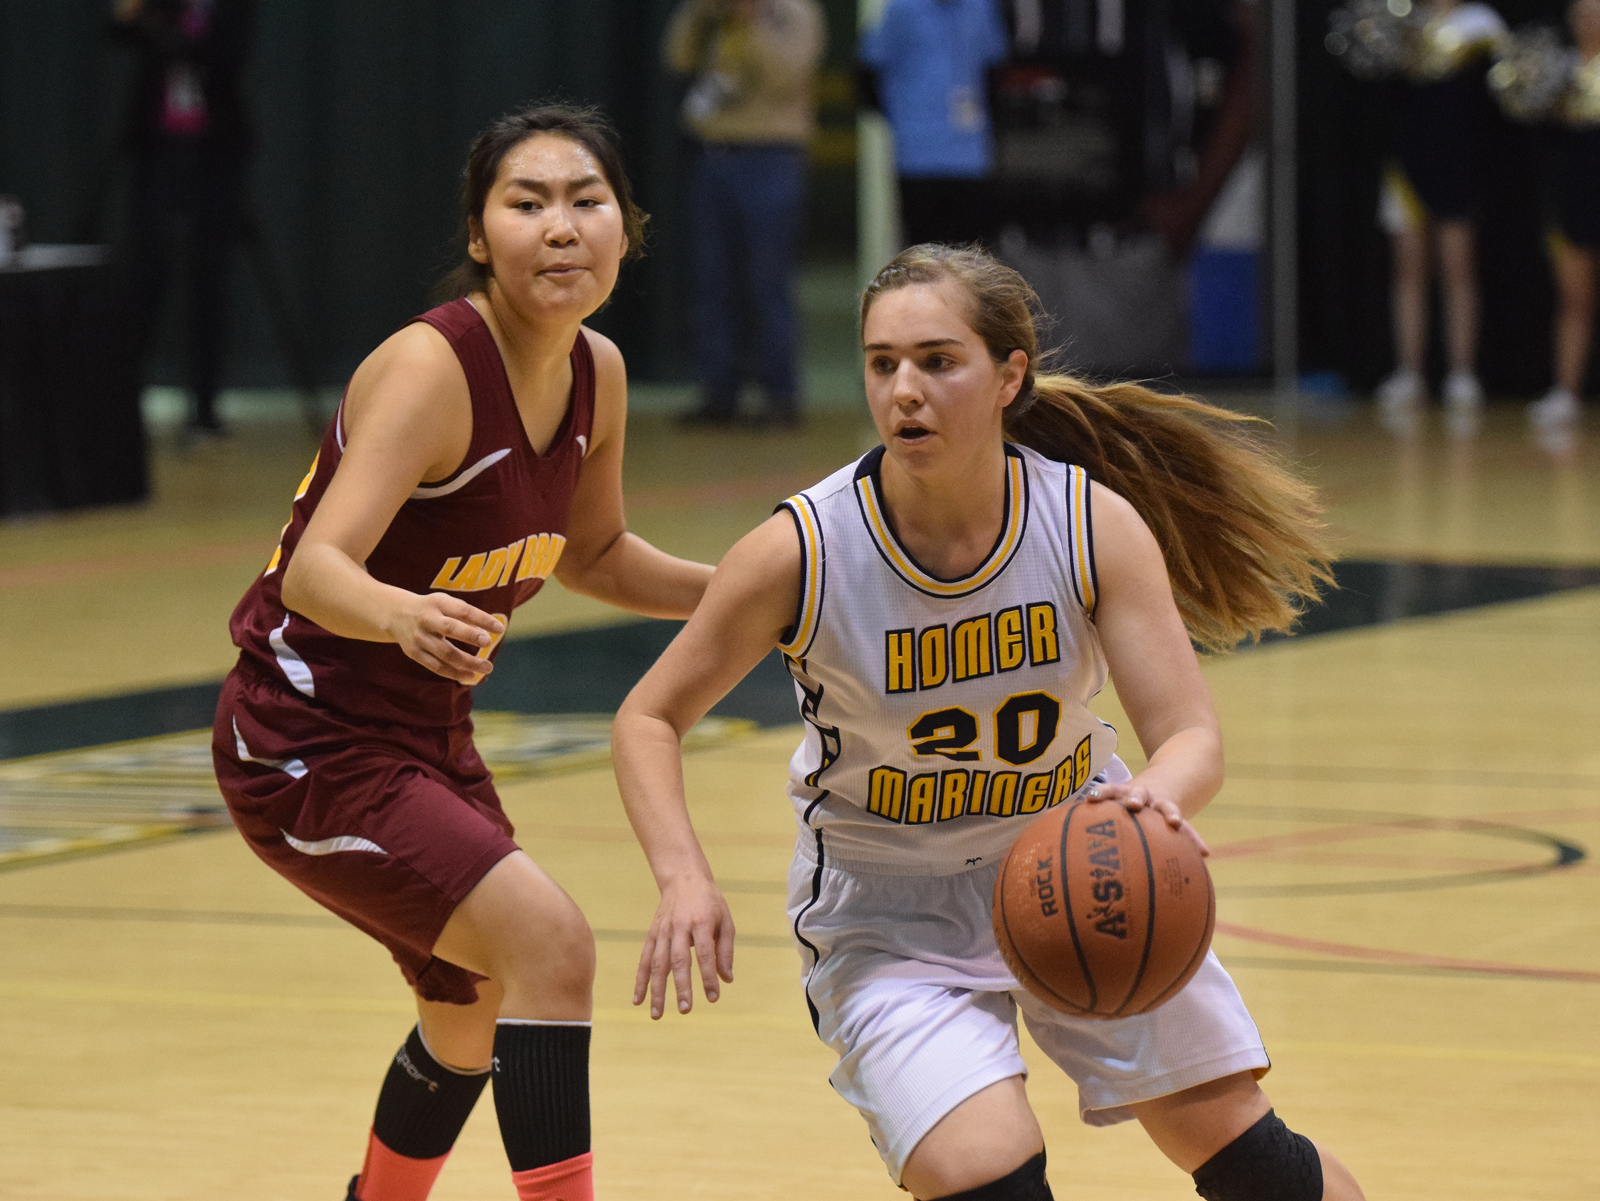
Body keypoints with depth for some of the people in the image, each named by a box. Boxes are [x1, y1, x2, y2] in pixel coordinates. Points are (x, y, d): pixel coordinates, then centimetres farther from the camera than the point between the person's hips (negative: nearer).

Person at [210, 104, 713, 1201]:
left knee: (473, 1023, 25)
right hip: (309, 741, -9)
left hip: (424, 735, 9)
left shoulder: (596, 374, -3)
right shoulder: (433, 369, -26)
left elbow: (590, 554, 17)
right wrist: (401, 615, -59)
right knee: (549, 942, -25)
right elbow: (316, 569, -38)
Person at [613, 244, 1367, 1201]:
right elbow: (649, 721, -10)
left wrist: (1157, 797, -45)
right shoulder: (803, 552, -22)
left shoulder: (1097, 525, -19)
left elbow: (1193, 736, -20)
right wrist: (684, 879, -28)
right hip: (887, 907, -2)